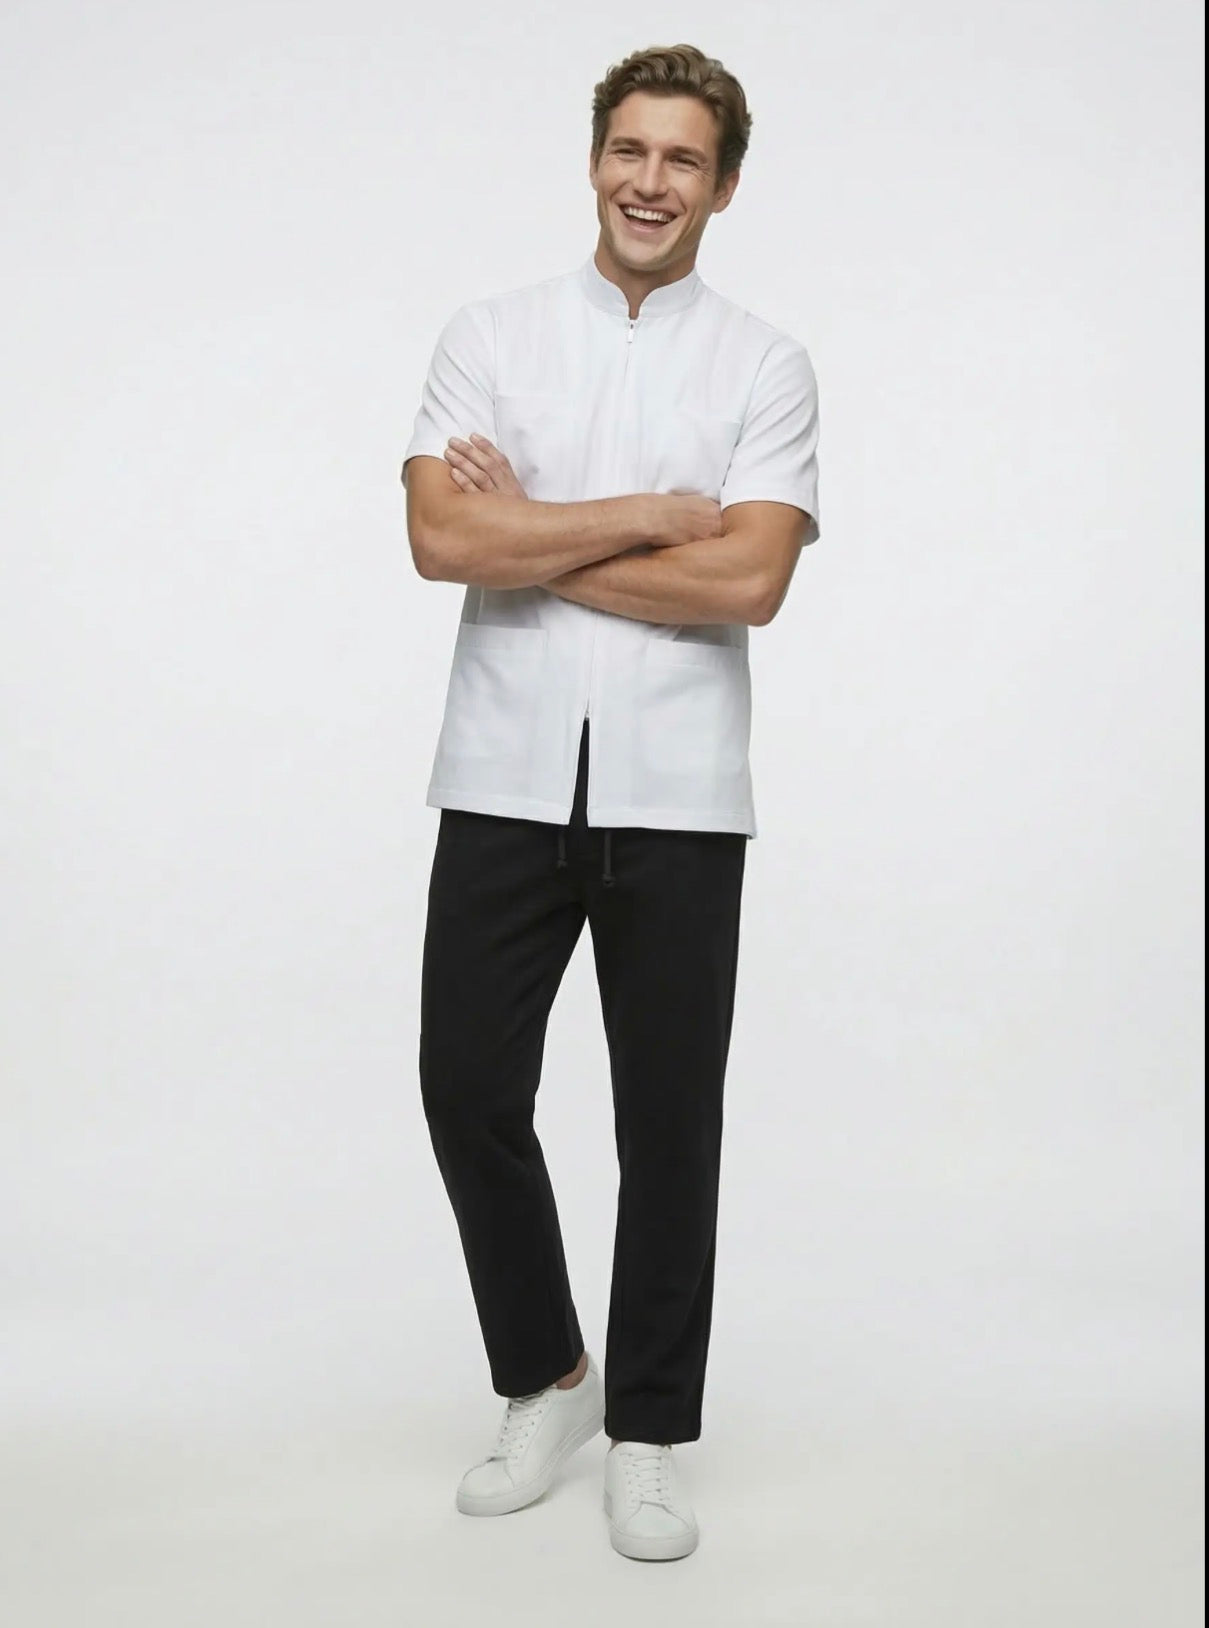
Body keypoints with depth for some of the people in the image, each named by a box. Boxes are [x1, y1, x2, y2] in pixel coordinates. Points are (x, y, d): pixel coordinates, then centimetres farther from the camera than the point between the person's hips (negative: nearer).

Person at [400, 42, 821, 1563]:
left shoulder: (766, 365, 3)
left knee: (669, 1122, 5)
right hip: (506, 781, 1)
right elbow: (442, 540, -10)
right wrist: (648, 516, -9)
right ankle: (544, 1379, 26)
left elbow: (747, 582, -12)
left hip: (677, 794, -1)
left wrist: (531, 540, -9)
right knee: (469, 1090, 3)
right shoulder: (487, 337, 6)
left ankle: (646, 1432, 21)